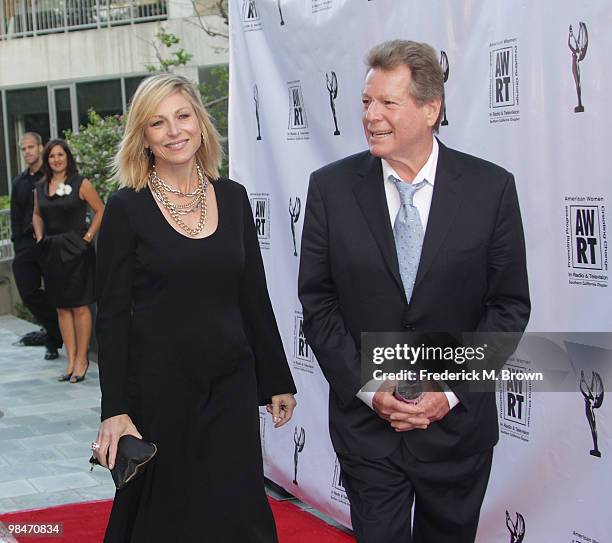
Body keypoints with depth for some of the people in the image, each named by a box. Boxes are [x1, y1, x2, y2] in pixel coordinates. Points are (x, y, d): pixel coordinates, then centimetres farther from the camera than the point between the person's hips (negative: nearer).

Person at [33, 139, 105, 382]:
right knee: (62, 307, 6)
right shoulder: (41, 187, 10)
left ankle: (81, 359, 3)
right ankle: (71, 360, 11)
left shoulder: (81, 183, -4)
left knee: (80, 306, -4)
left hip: (76, 250, -5)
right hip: (52, 251, 5)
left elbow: (100, 210, -2)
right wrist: (40, 237, 11)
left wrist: (88, 236, -8)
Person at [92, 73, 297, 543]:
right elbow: (112, 316, -6)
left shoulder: (233, 197, 5)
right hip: (158, 389, -3)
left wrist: (277, 381, 11)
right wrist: (114, 411, -11)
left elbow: (254, 297, 10)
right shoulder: (127, 209, -5)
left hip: (232, 385, 3)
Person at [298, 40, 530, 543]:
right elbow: (318, 302, -1)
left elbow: (509, 305, -3)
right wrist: (367, 389, -9)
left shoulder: (491, 188, -6)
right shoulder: (331, 187, -4)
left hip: (457, 422, 1)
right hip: (365, 421, 0)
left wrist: (451, 391, -10)